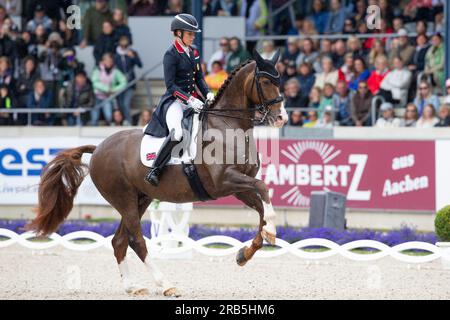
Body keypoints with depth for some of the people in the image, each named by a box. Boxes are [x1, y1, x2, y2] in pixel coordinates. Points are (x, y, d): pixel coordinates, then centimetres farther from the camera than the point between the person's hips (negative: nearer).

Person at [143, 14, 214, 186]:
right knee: (177, 133, -32)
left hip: (193, 99, 8)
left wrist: (207, 94, -1)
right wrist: (189, 100, -22)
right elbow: (170, 85, -14)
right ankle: (154, 170, -26)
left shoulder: (193, 52, 13)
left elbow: (199, 77, 17)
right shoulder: (171, 55, -10)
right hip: (175, 100, -8)